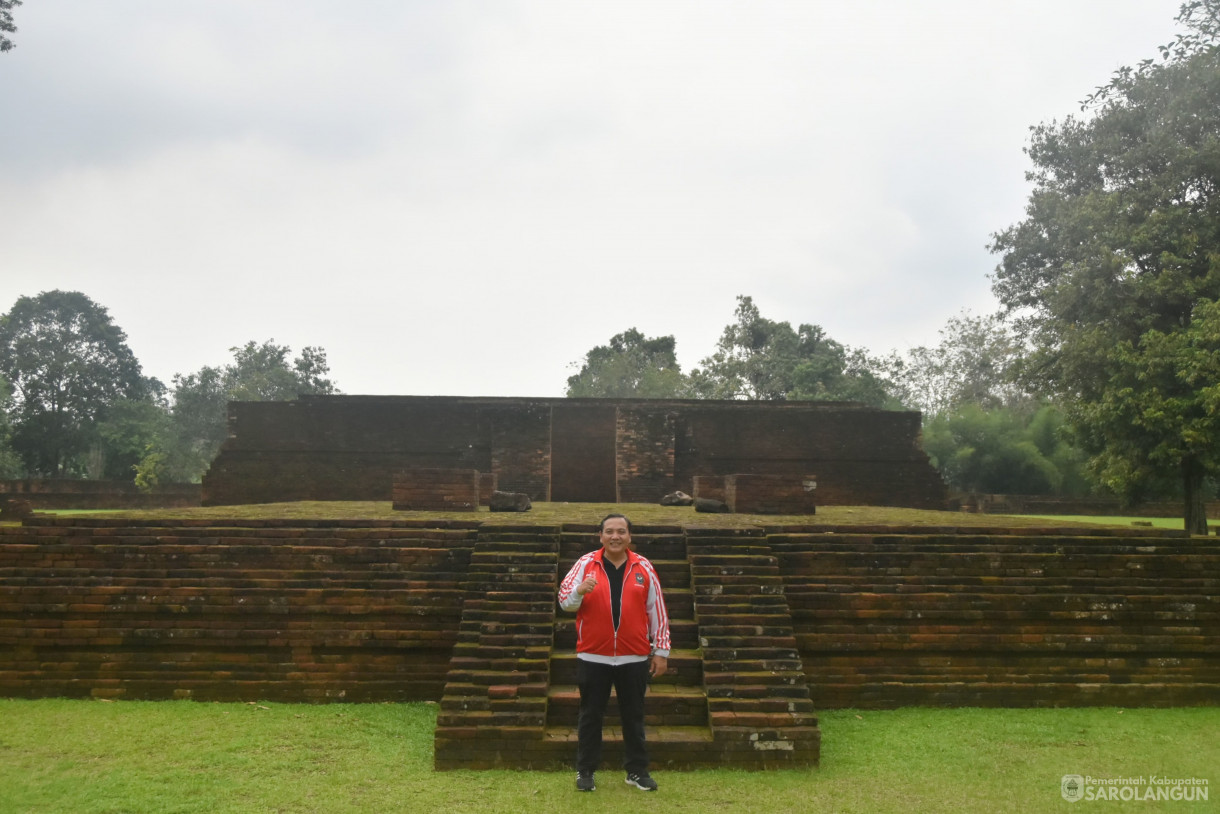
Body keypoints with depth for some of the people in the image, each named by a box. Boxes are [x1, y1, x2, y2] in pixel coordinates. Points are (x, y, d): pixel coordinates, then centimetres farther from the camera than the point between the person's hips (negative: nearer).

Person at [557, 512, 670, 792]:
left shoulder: (643, 568, 2)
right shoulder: (586, 564, -1)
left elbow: (657, 611, 5)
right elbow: (564, 601, -6)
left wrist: (661, 651, 3)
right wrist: (579, 591, -28)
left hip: (634, 658, 1)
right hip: (593, 657, -1)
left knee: (634, 716, 11)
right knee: (590, 715, 8)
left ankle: (637, 770, 23)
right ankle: (585, 771, 20)